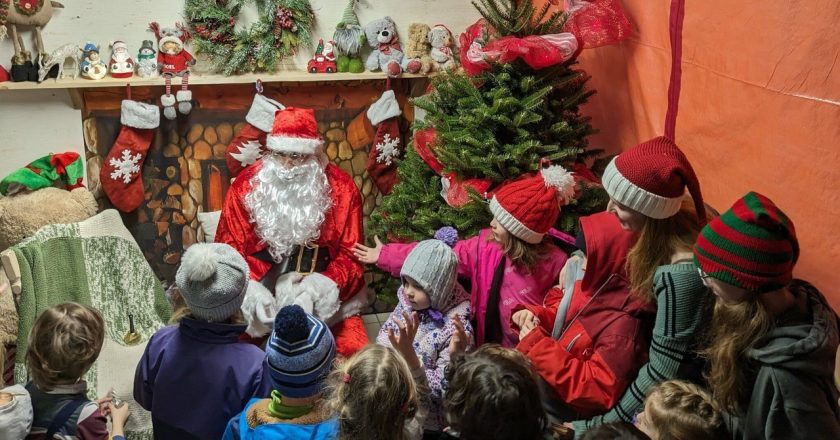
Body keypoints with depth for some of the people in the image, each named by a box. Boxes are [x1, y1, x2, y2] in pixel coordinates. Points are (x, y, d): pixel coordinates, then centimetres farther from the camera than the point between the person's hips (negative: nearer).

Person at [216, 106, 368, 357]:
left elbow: (350, 254, -3)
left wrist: (318, 289, -22)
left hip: (323, 296, 0)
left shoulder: (341, 188, -5)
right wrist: (251, 290, -19)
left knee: (353, 350, -18)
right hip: (261, 290, 0)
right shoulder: (246, 185, -3)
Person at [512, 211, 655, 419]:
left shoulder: (622, 325, -29)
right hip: (548, 382, 8)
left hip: (571, 410, -8)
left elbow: (598, 391, -30)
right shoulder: (593, 286, -4)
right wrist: (533, 315, -8)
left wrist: (539, 346, -28)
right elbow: (559, 316, 15)